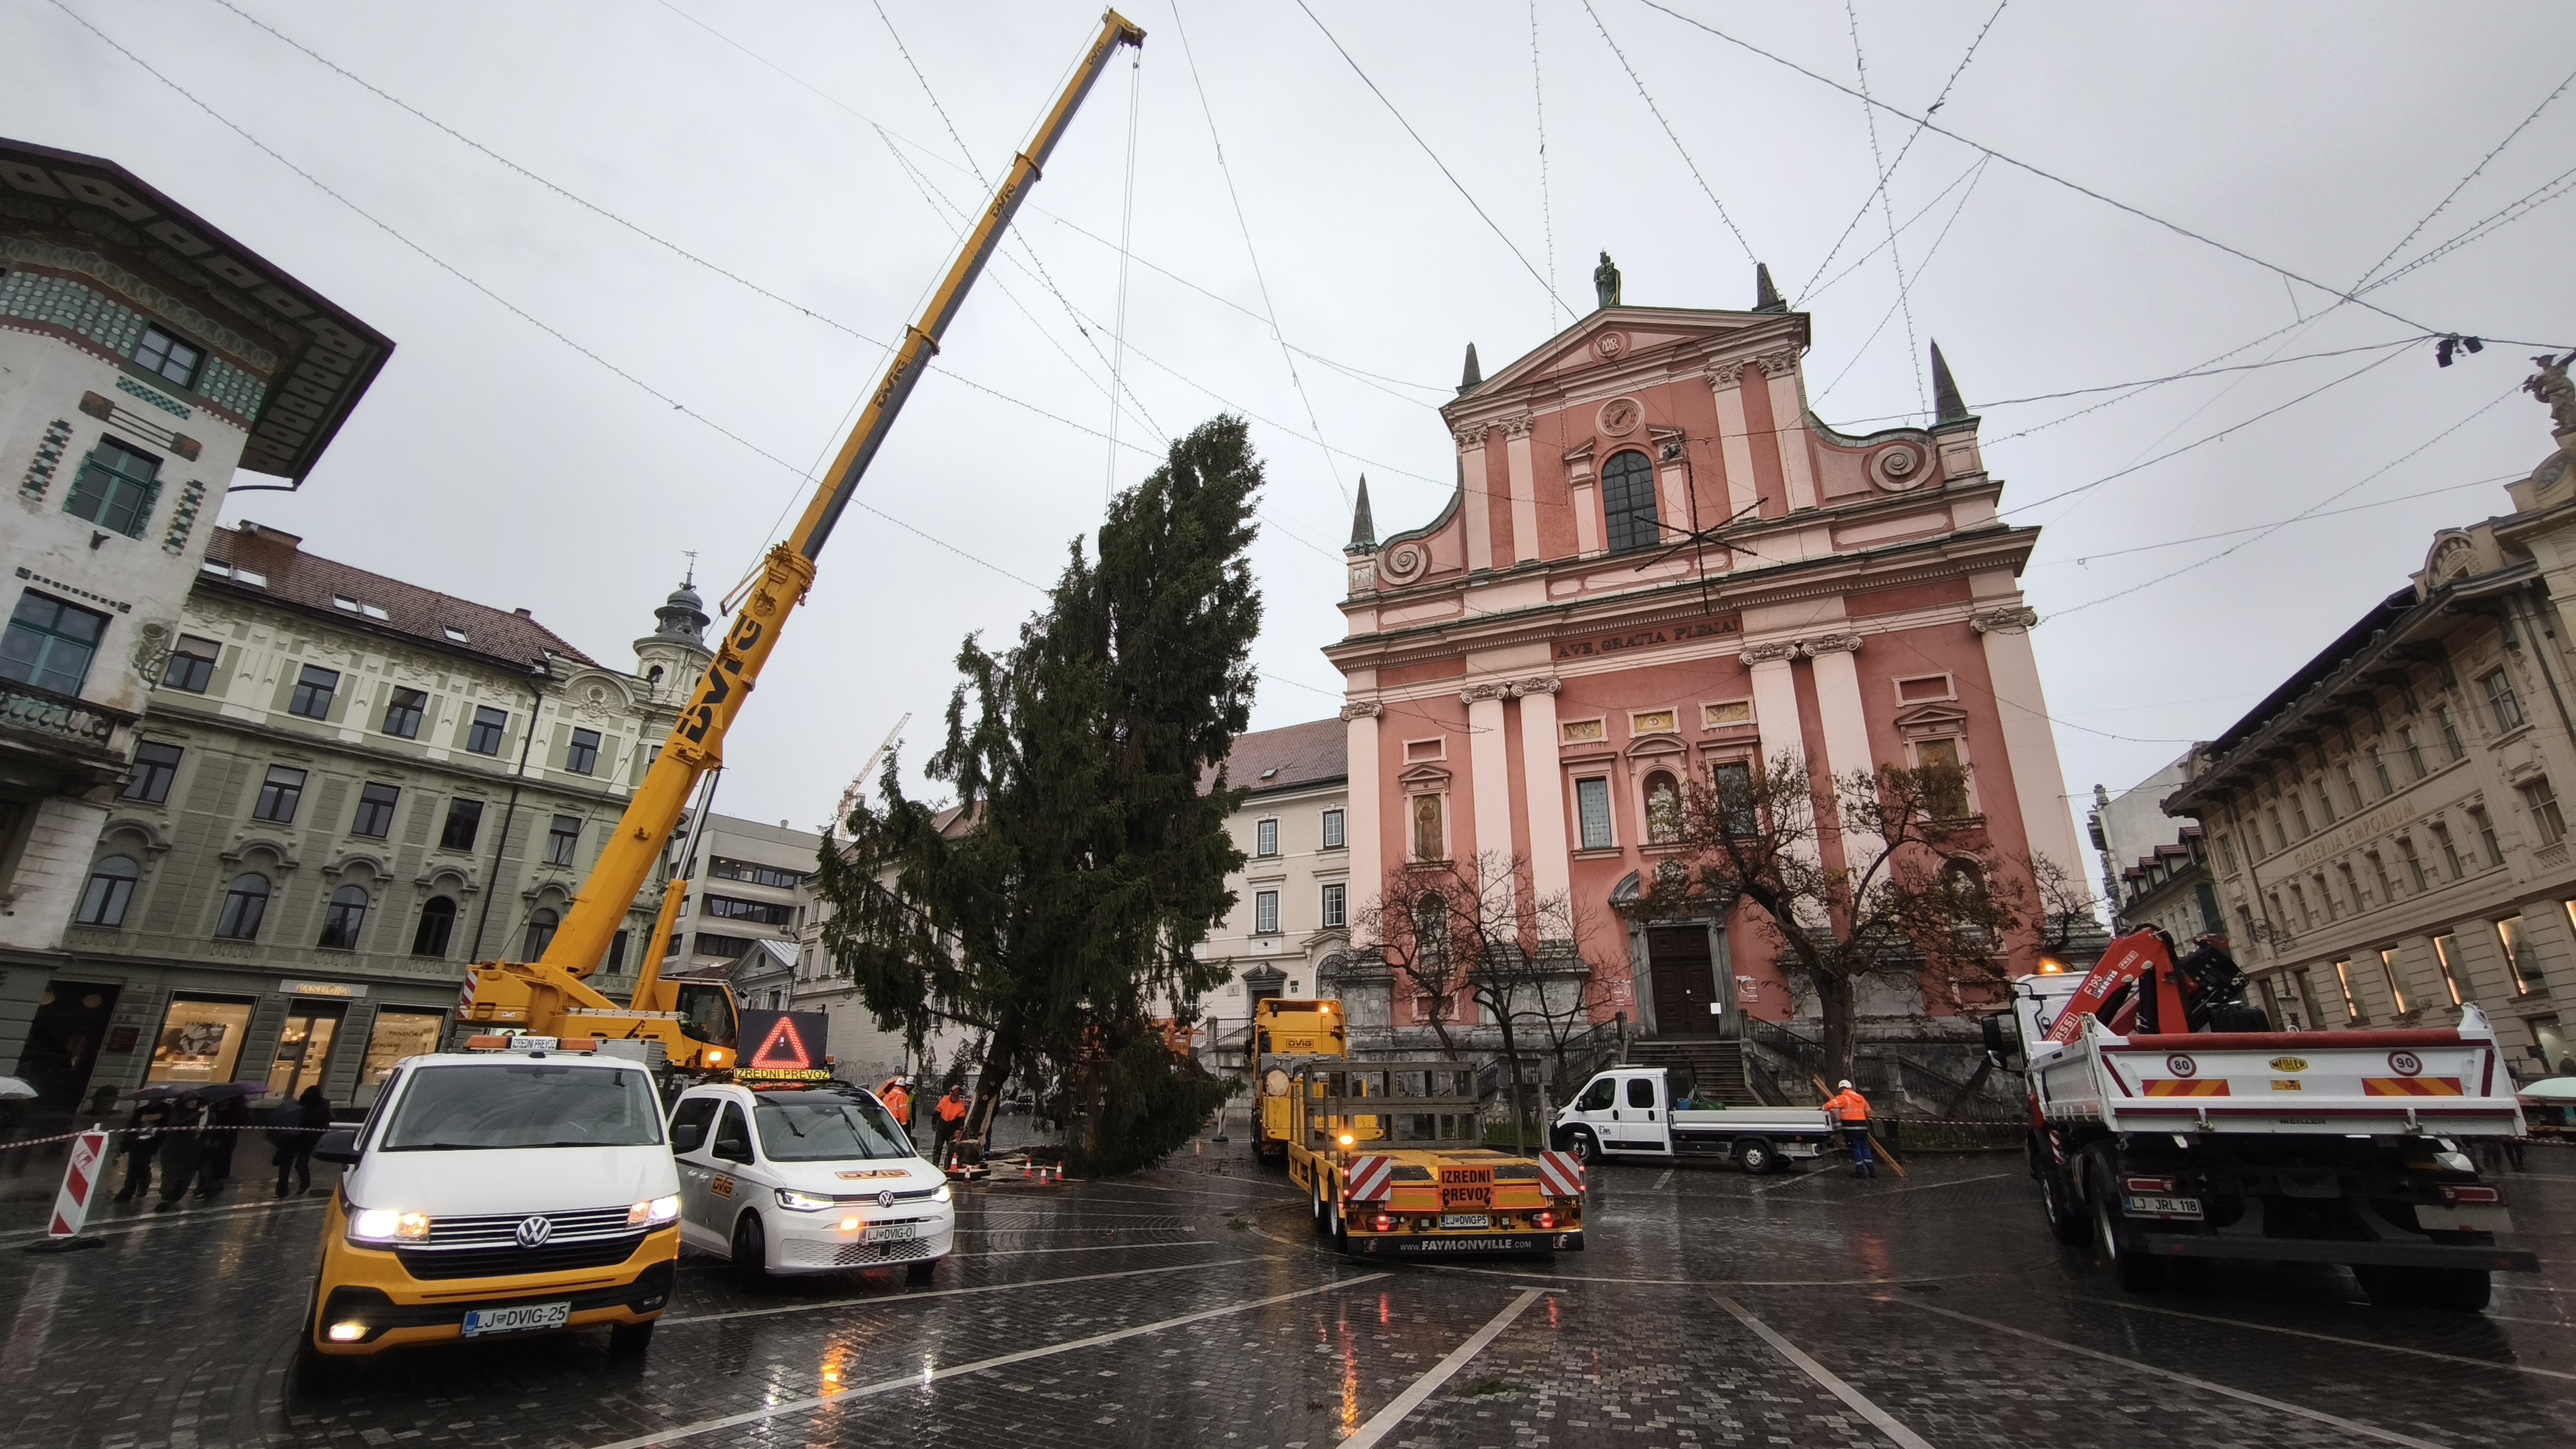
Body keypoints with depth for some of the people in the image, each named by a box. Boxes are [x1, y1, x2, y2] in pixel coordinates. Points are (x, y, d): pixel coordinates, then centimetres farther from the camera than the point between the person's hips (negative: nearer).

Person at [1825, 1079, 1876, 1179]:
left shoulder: (1843, 1098, -6)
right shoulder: (1861, 1098, 17)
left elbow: (1831, 1105, -18)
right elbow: (1868, 1112, 27)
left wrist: (1824, 1109, 2)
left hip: (1851, 1128, -7)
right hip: (1863, 1127, 7)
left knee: (1855, 1149, 2)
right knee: (1865, 1148, 15)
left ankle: (1861, 1171, 5)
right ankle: (1872, 1171, 17)